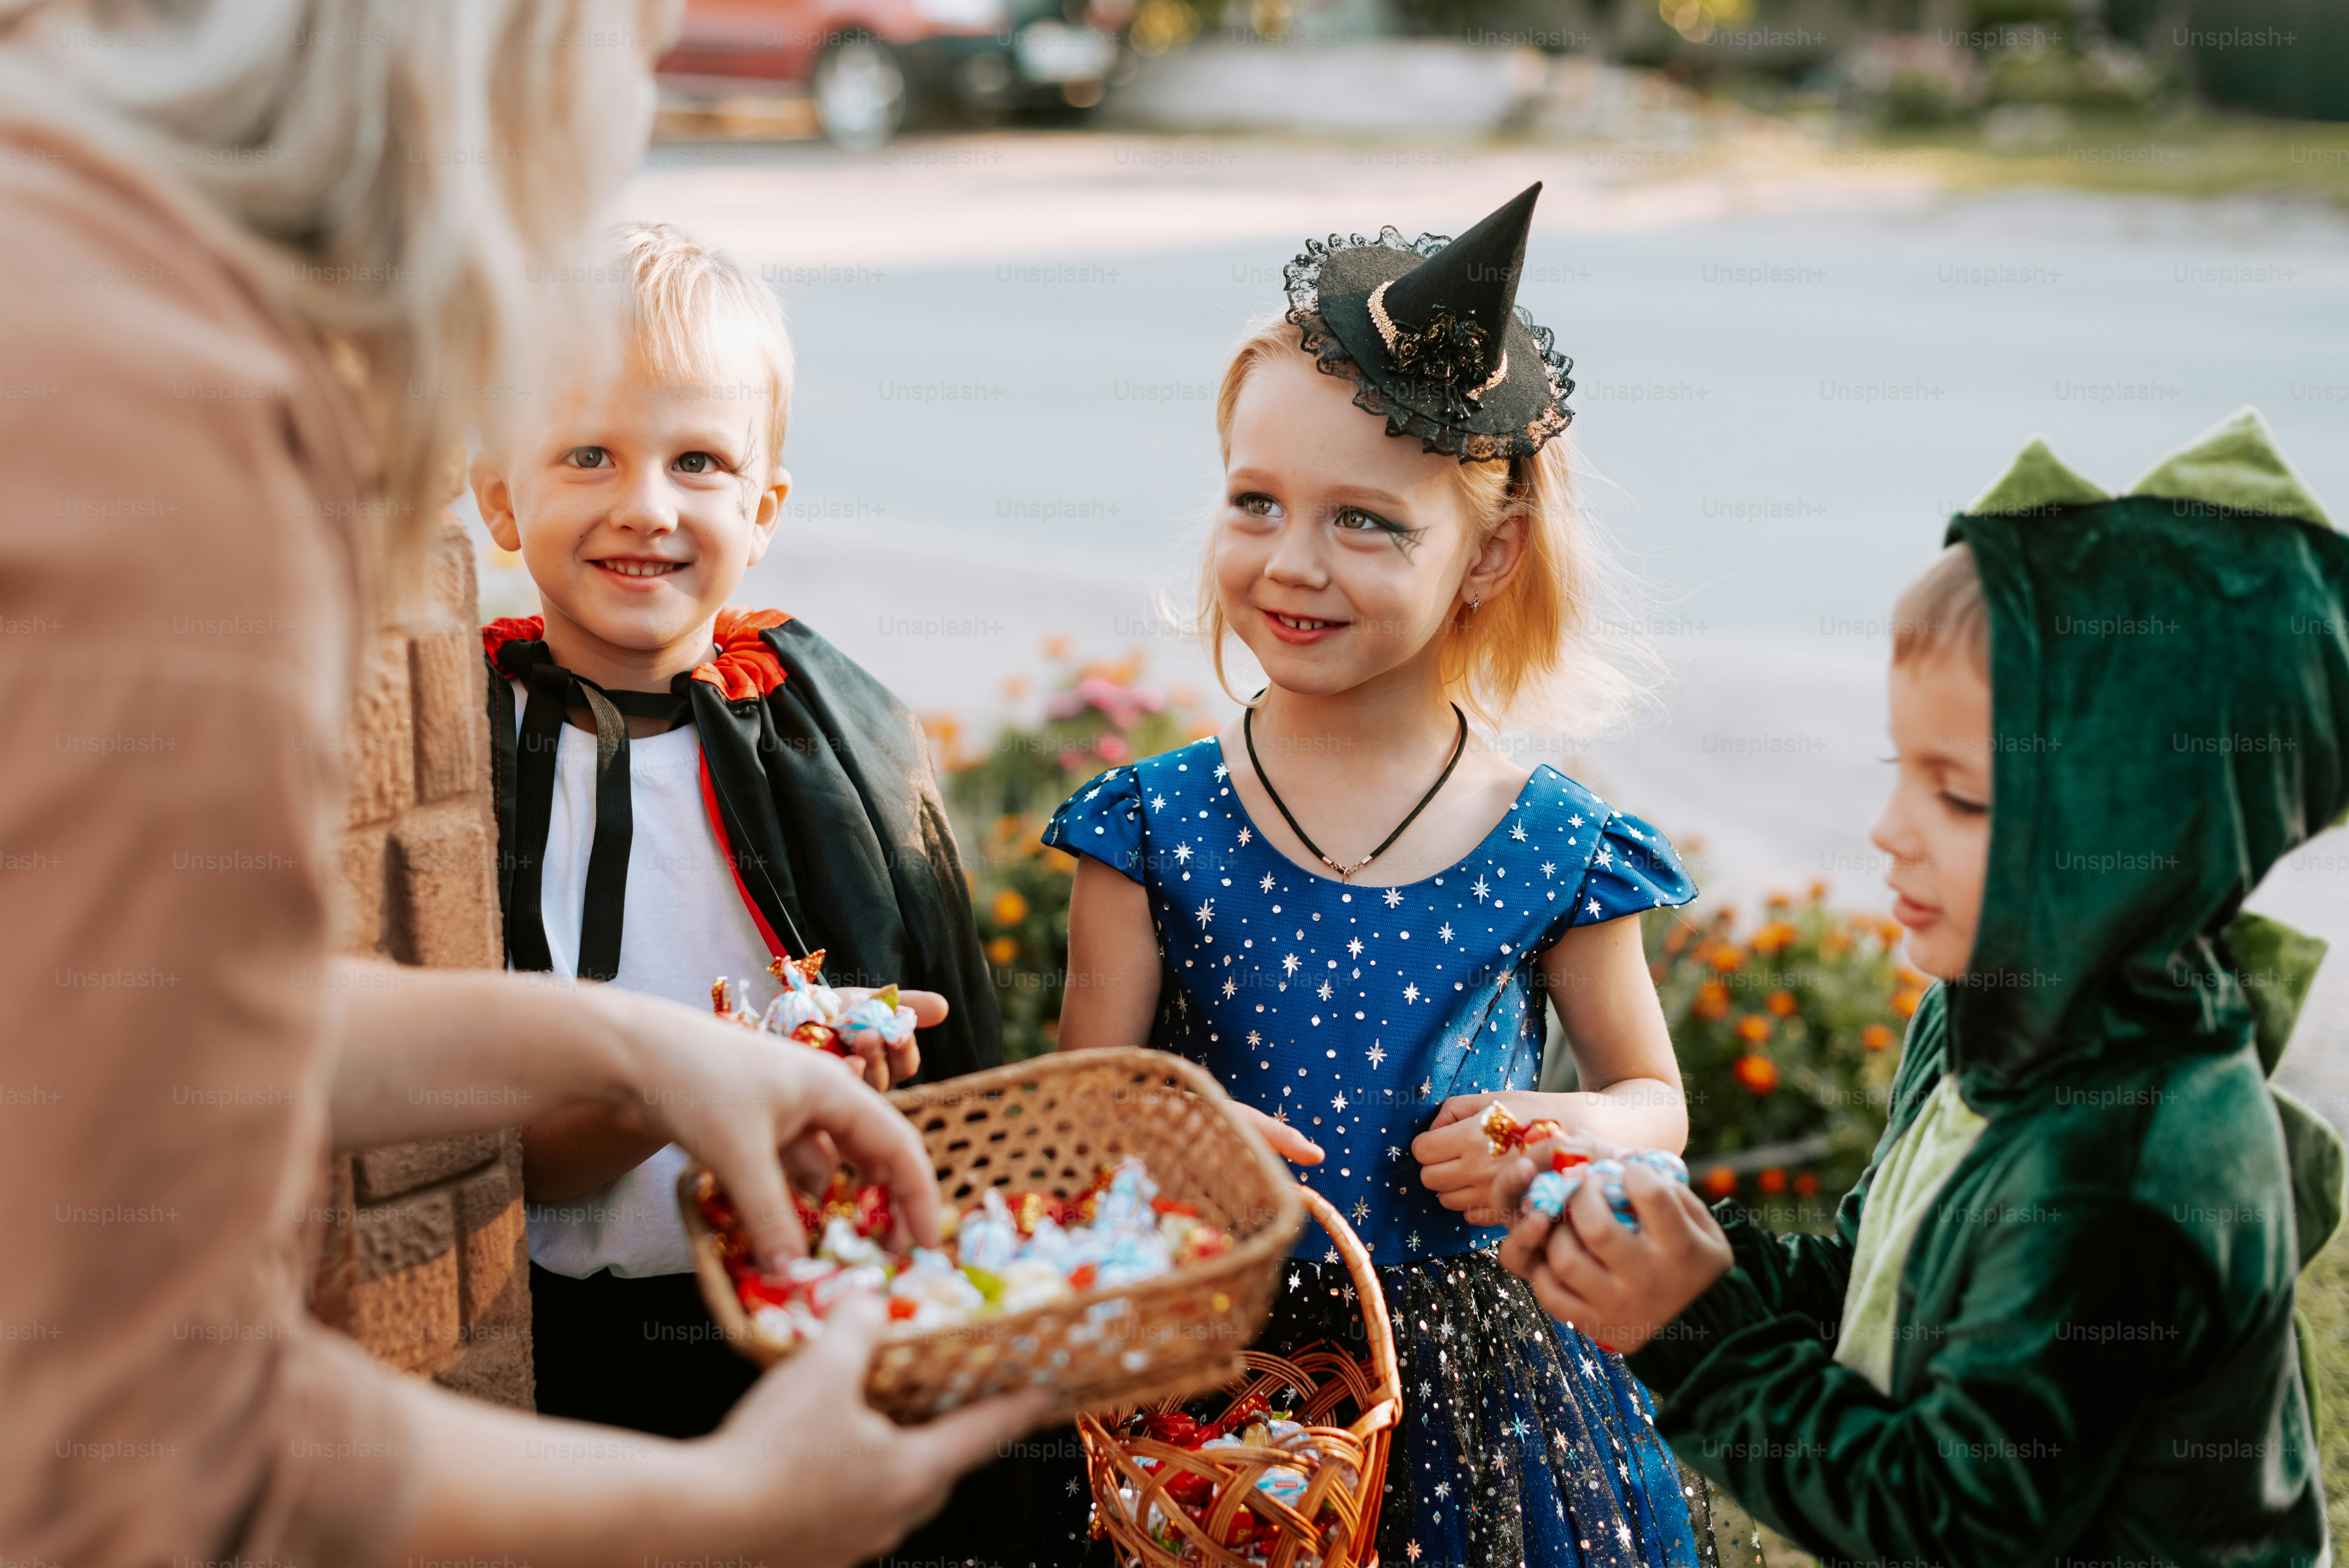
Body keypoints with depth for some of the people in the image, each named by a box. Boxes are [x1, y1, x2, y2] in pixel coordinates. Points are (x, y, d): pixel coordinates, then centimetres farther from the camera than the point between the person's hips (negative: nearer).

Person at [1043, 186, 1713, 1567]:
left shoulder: (1553, 847, -7)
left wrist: (1578, 1130, -14)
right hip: (1214, 1370, 0)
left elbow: (1656, 1100, 8)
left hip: (1476, 1386, 0)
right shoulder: (1153, 827, -7)